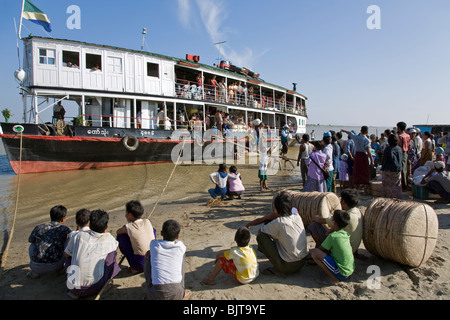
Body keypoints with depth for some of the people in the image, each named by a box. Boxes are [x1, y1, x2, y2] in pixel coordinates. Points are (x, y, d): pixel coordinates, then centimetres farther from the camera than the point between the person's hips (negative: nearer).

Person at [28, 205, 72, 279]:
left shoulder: (38, 227, 8)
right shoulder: (65, 230, 1)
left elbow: (30, 240, 31)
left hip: (36, 266, 2)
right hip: (54, 268, -2)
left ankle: (35, 271, 17)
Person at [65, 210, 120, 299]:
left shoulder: (79, 236, 0)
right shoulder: (109, 239, -4)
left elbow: (66, 255, 16)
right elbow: (114, 246, 21)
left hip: (73, 288, 2)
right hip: (95, 287, -2)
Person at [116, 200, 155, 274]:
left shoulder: (127, 227, -9)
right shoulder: (147, 222, 1)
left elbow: (118, 231, 15)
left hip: (140, 264, -4)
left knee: (120, 236, 8)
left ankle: (135, 268, 11)